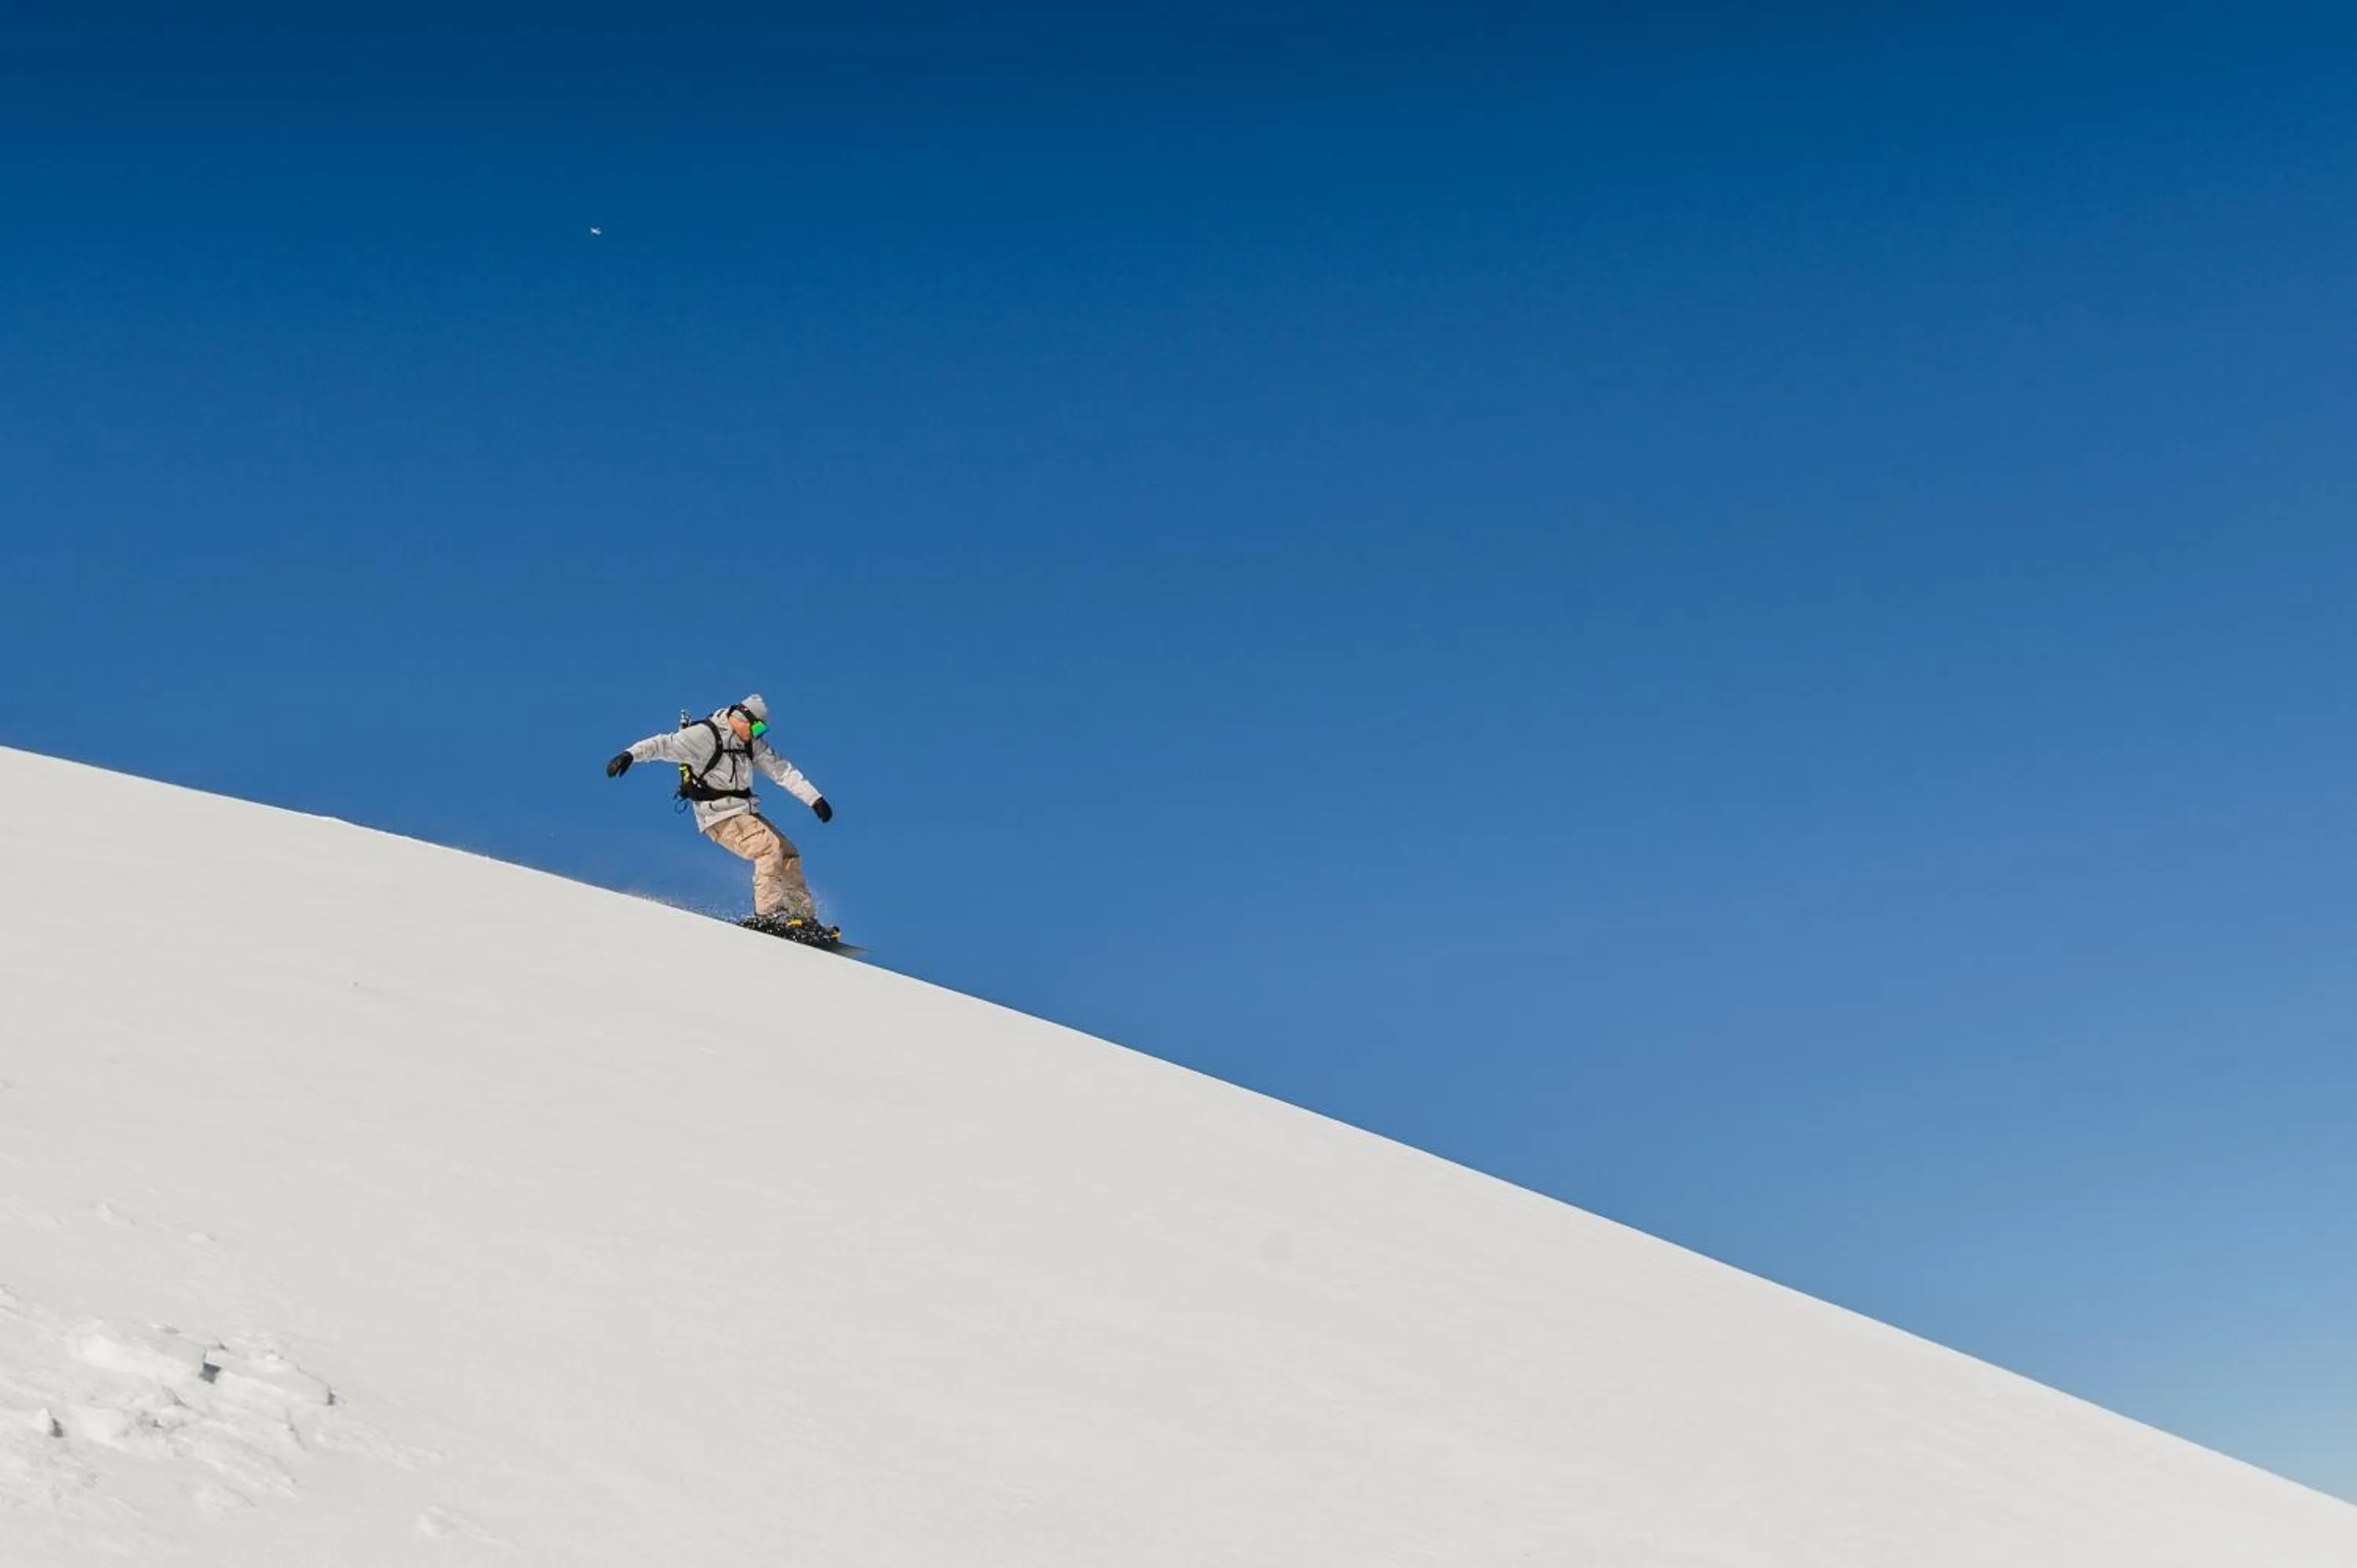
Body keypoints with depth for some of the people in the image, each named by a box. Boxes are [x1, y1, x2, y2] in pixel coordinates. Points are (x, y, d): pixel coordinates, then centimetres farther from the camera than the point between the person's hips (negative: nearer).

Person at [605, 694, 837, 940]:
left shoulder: (751, 743, 10)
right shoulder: (704, 735, -13)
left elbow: (782, 770, 11)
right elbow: (666, 745, -23)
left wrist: (814, 799, 6)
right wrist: (631, 755, -39)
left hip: (745, 812, 9)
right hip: (720, 816, -8)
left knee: (788, 853, 3)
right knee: (769, 848, -23)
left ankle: (805, 919, 8)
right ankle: (768, 916, -23)